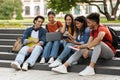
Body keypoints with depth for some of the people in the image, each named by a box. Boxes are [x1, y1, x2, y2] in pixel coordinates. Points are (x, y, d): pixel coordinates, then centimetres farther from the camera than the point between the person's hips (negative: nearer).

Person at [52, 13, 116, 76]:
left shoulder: (102, 28, -17)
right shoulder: (92, 31, 10)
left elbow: (99, 38, -40)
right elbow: (89, 44, 1)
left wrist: (87, 48, -44)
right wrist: (80, 46, -16)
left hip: (110, 53, -8)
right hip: (99, 52, 8)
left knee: (98, 43, -35)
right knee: (81, 50, -3)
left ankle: (91, 68, -45)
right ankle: (64, 66, -17)